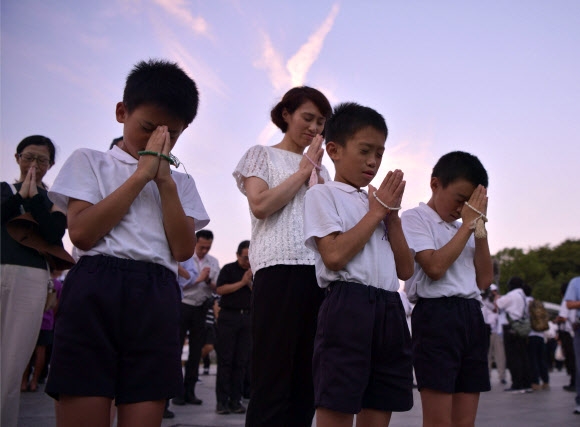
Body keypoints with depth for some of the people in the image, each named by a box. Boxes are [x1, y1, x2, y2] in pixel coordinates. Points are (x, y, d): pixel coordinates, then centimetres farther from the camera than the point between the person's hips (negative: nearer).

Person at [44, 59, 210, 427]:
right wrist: (141, 175, -4)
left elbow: (183, 250, 5)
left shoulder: (181, 183, 20)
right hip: (96, 290, -2)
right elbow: (82, 233, -6)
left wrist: (165, 182, -1)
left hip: (158, 299, 3)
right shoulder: (90, 162, 12)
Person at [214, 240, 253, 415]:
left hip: (247, 317, 4)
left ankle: (235, 400, 7)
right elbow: (220, 289, -9)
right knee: (225, 360, -3)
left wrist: (251, 283, -7)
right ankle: (222, 400, -1)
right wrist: (242, 283, -9)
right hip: (229, 316, -3)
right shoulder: (228, 269, 4)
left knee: (241, 361, 2)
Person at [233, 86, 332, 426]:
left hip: (320, 272, 5)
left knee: (306, 379, 5)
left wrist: (315, 173, 4)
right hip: (280, 269, -5)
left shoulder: (320, 168, 24)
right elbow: (260, 205, -7)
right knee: (272, 377, -6)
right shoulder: (262, 155, 10)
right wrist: (302, 171, 0)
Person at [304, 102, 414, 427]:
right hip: (349, 306, -7)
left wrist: (392, 214, 6)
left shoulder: (378, 202, 22)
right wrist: (377, 210, -3)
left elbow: (405, 270, 16)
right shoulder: (323, 195, 3)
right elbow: (335, 256, -14)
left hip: (390, 310, 7)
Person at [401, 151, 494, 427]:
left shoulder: (464, 229, 21)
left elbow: (484, 280, 14)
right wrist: (467, 224, -6)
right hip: (437, 315, -7)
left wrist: (480, 228, 6)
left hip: (472, 317, 7)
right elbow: (435, 267, -15)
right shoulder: (415, 218, 0)